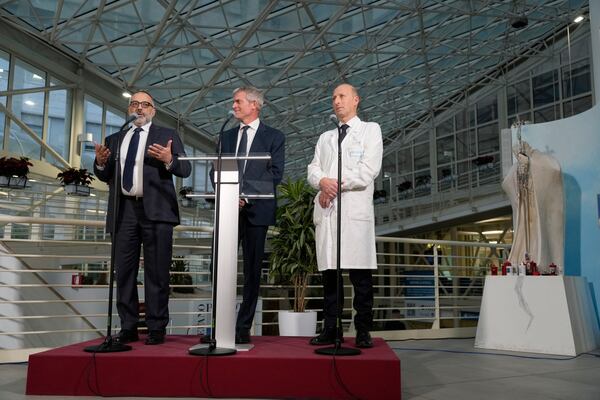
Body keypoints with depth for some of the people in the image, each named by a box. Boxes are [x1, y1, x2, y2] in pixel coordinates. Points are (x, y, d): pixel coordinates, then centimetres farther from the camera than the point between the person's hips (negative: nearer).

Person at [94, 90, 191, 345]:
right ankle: (128, 328, 14)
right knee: (124, 272, 5)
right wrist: (100, 163, -3)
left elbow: (186, 170, 1)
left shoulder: (167, 136, 10)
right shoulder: (115, 140, 20)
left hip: (155, 211, -4)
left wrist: (169, 160, -20)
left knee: (156, 272, -3)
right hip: (123, 211, 4)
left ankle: (156, 329, 3)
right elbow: (105, 177, 19)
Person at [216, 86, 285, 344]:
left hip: (256, 209, -3)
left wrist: (246, 196, -13)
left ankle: (243, 327, 8)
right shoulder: (227, 136, 20)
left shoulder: (273, 137, 7)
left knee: (252, 270, 1)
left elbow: (275, 174, -4)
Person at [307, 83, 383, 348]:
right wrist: (323, 182, -9)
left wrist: (336, 185, -7)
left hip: (355, 210, -4)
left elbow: (368, 170, -3)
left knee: (361, 276, -5)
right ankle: (330, 330, 7)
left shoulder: (370, 130, 11)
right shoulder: (325, 138, 27)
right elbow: (313, 170, 14)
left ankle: (363, 332, 1)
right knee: (329, 274, 3)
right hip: (326, 210, 5)